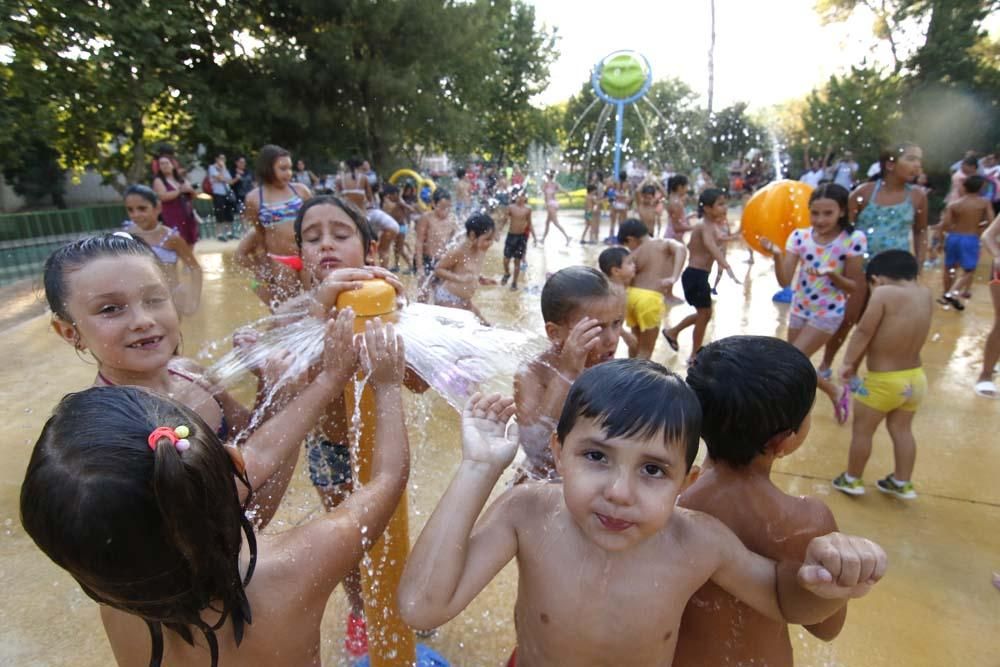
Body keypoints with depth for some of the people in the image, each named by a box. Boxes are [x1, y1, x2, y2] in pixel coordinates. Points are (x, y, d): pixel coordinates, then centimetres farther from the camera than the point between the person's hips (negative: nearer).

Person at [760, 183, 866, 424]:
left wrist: (833, 275, -29)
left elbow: (855, 287, -9)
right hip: (800, 309, 5)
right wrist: (777, 255, -32)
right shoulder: (800, 237, -7)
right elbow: (785, 281, -15)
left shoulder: (853, 240, -15)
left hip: (828, 312, -5)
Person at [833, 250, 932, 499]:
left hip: (884, 381, -6)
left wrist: (849, 363, -8)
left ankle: (852, 480, 26)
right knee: (902, 430, 22)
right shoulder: (926, 294, 0)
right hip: (915, 377, 6)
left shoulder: (884, 293, -19)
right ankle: (902, 483, 34)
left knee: (862, 430, 12)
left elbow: (864, 332, -17)